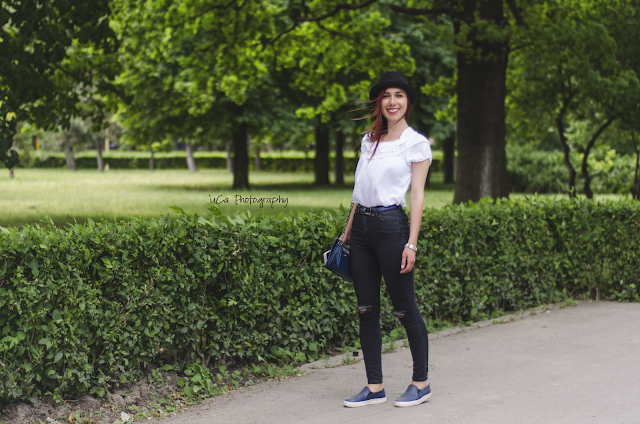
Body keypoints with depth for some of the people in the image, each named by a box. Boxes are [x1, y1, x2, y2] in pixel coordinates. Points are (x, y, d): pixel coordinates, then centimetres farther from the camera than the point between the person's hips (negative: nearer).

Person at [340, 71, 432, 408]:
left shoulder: (416, 143, -1)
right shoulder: (369, 140, 15)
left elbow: (417, 196, -5)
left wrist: (411, 243, -12)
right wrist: (348, 230, 15)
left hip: (391, 225, -6)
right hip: (362, 225, 6)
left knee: (404, 308, 0)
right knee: (367, 309, 5)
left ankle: (421, 382, 12)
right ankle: (374, 387, 11)